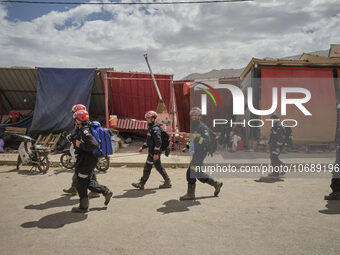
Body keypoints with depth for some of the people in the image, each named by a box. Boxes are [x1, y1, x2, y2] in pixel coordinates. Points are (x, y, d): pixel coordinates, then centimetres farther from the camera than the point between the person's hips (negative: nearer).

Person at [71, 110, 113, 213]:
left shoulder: (84, 131, -21)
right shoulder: (83, 130, 11)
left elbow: (94, 144, -32)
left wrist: (80, 145, -22)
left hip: (86, 162, -10)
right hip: (90, 161, 10)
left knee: (81, 185, 3)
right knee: (88, 182, 20)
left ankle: (83, 207, 16)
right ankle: (106, 192, 23)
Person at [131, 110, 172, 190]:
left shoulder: (155, 129, -18)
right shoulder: (150, 128, 15)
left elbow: (158, 142, -23)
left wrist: (156, 153, -24)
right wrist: (143, 147, 21)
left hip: (154, 152, -10)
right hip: (151, 151, 10)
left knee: (147, 167, -2)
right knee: (158, 166, 13)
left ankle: (141, 184, 8)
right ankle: (167, 182, 20)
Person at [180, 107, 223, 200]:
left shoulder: (203, 127, -11)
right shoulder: (192, 127, 15)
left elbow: (207, 141, -22)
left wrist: (196, 138, -33)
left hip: (200, 153, -9)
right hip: (195, 153, 9)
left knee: (191, 172, -10)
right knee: (199, 173, 14)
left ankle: (190, 194, 1)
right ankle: (216, 184, 29)